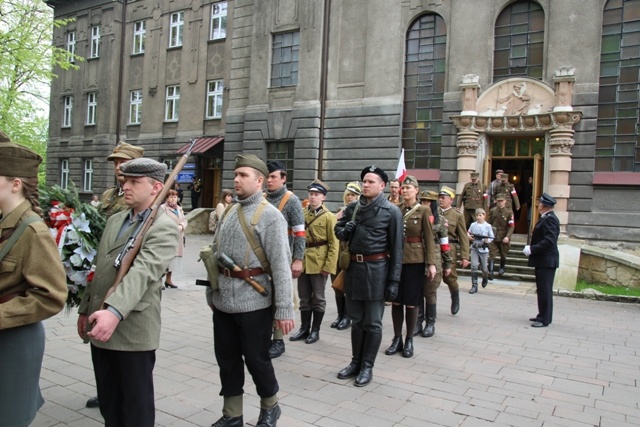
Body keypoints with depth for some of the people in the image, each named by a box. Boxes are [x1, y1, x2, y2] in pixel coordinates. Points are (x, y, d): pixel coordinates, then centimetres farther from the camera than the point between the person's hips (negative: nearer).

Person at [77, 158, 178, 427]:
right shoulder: (114, 220, 13)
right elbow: (98, 268, 19)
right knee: (108, 400, 20)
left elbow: (143, 271, -29)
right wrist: (85, 310, 20)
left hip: (134, 331, -7)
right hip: (99, 325, 8)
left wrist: (115, 311, -41)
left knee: (136, 404, 8)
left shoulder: (164, 228, -13)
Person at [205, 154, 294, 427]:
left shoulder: (270, 215, -11)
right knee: (227, 359, 14)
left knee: (256, 359, 7)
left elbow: (281, 265, -15)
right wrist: (211, 292, 17)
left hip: (254, 303, -6)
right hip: (223, 302, 6)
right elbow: (216, 256, 15)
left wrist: (284, 309, -18)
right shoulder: (229, 212, 10)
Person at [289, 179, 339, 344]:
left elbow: (333, 244, -8)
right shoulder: (302, 214, 8)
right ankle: (304, 328, 24)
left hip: (319, 262, -4)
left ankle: (315, 330, 18)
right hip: (303, 261, 4)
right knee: (304, 297, 12)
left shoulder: (329, 217, -5)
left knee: (318, 298, 6)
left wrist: (329, 265, -14)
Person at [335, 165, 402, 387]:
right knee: (356, 321, 15)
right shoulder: (352, 208, 7)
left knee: (372, 323, 6)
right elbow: (338, 230, 19)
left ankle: (367, 366, 20)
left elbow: (396, 248, -8)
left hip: (376, 270, -5)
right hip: (354, 268, 5)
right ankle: (355, 362, 29)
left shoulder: (391, 211, -7)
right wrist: (345, 230, -6)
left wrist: (394, 280, -10)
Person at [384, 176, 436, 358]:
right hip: (396, 259, 3)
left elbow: (428, 238, -3)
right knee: (396, 301, 7)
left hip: (415, 260, -3)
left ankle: (409, 340, 18)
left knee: (411, 302, 4)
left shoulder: (423, 210, -2)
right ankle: (397, 339, 20)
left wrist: (431, 263, -9)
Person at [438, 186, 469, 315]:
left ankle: (455, 299, 36)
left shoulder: (458, 216, 3)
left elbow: (463, 238, 0)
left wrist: (465, 257, -5)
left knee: (450, 278, 5)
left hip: (449, 251, -2)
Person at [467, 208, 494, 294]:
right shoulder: (473, 225, 3)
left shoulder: (488, 226, -3)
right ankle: (474, 286, -4)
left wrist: (488, 240, -19)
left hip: (484, 249, -1)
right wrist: (469, 236, -10)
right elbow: (468, 233, 12)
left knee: (483, 268, 9)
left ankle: (485, 279, 43)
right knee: (474, 266, -9)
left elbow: (492, 237, 2)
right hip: (474, 248, 1)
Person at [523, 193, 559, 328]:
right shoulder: (546, 218, 15)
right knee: (542, 289, 16)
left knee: (545, 290, -4)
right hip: (543, 260, 10)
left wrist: (532, 249, -22)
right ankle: (543, 315, 26)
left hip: (546, 261, -10)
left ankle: (545, 319, 2)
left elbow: (549, 240, -25)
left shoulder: (550, 219, -17)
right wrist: (531, 248, 7)